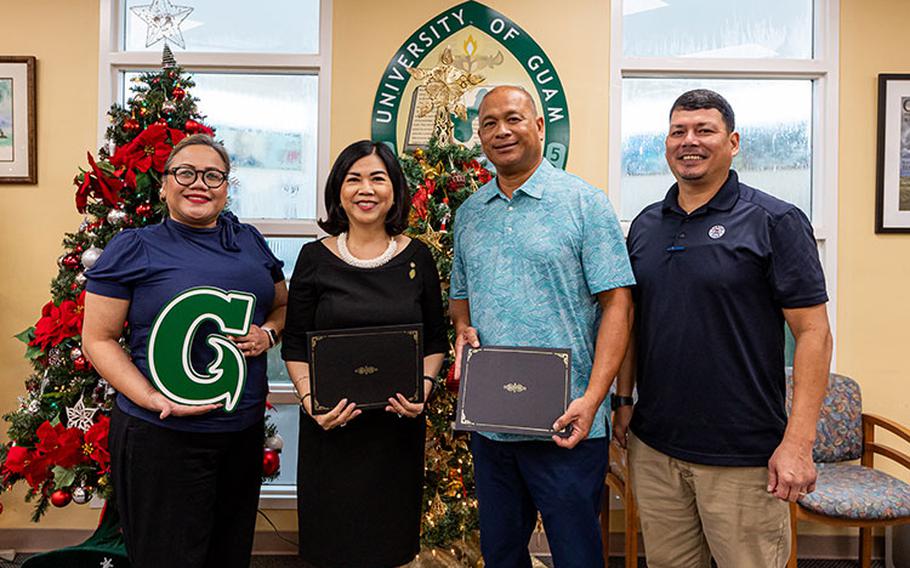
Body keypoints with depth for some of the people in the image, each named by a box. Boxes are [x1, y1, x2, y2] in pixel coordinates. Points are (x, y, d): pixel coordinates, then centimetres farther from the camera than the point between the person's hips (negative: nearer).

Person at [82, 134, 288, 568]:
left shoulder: (250, 241, 7)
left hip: (245, 429, 5)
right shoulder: (133, 249, -5)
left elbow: (283, 305, 17)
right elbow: (98, 339, -6)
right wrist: (153, 399, -19)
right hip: (162, 436, -4)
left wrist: (268, 332, -6)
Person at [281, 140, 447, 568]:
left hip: (399, 424, 1)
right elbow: (295, 345, 2)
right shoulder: (315, 258, -1)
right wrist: (310, 400, -13)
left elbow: (435, 339, 7)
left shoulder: (416, 257, 2)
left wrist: (424, 387, -9)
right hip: (331, 425, -1)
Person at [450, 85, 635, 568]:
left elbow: (616, 302, -9)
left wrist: (591, 399, -18)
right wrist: (463, 327, -3)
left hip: (563, 425, -5)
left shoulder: (584, 203, -5)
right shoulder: (468, 213, 11)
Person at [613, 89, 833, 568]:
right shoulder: (646, 226, 8)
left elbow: (813, 332, -10)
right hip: (654, 445, 5)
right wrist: (623, 400, 9)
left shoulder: (775, 221, -7)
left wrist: (798, 443, -15)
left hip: (744, 455, -4)